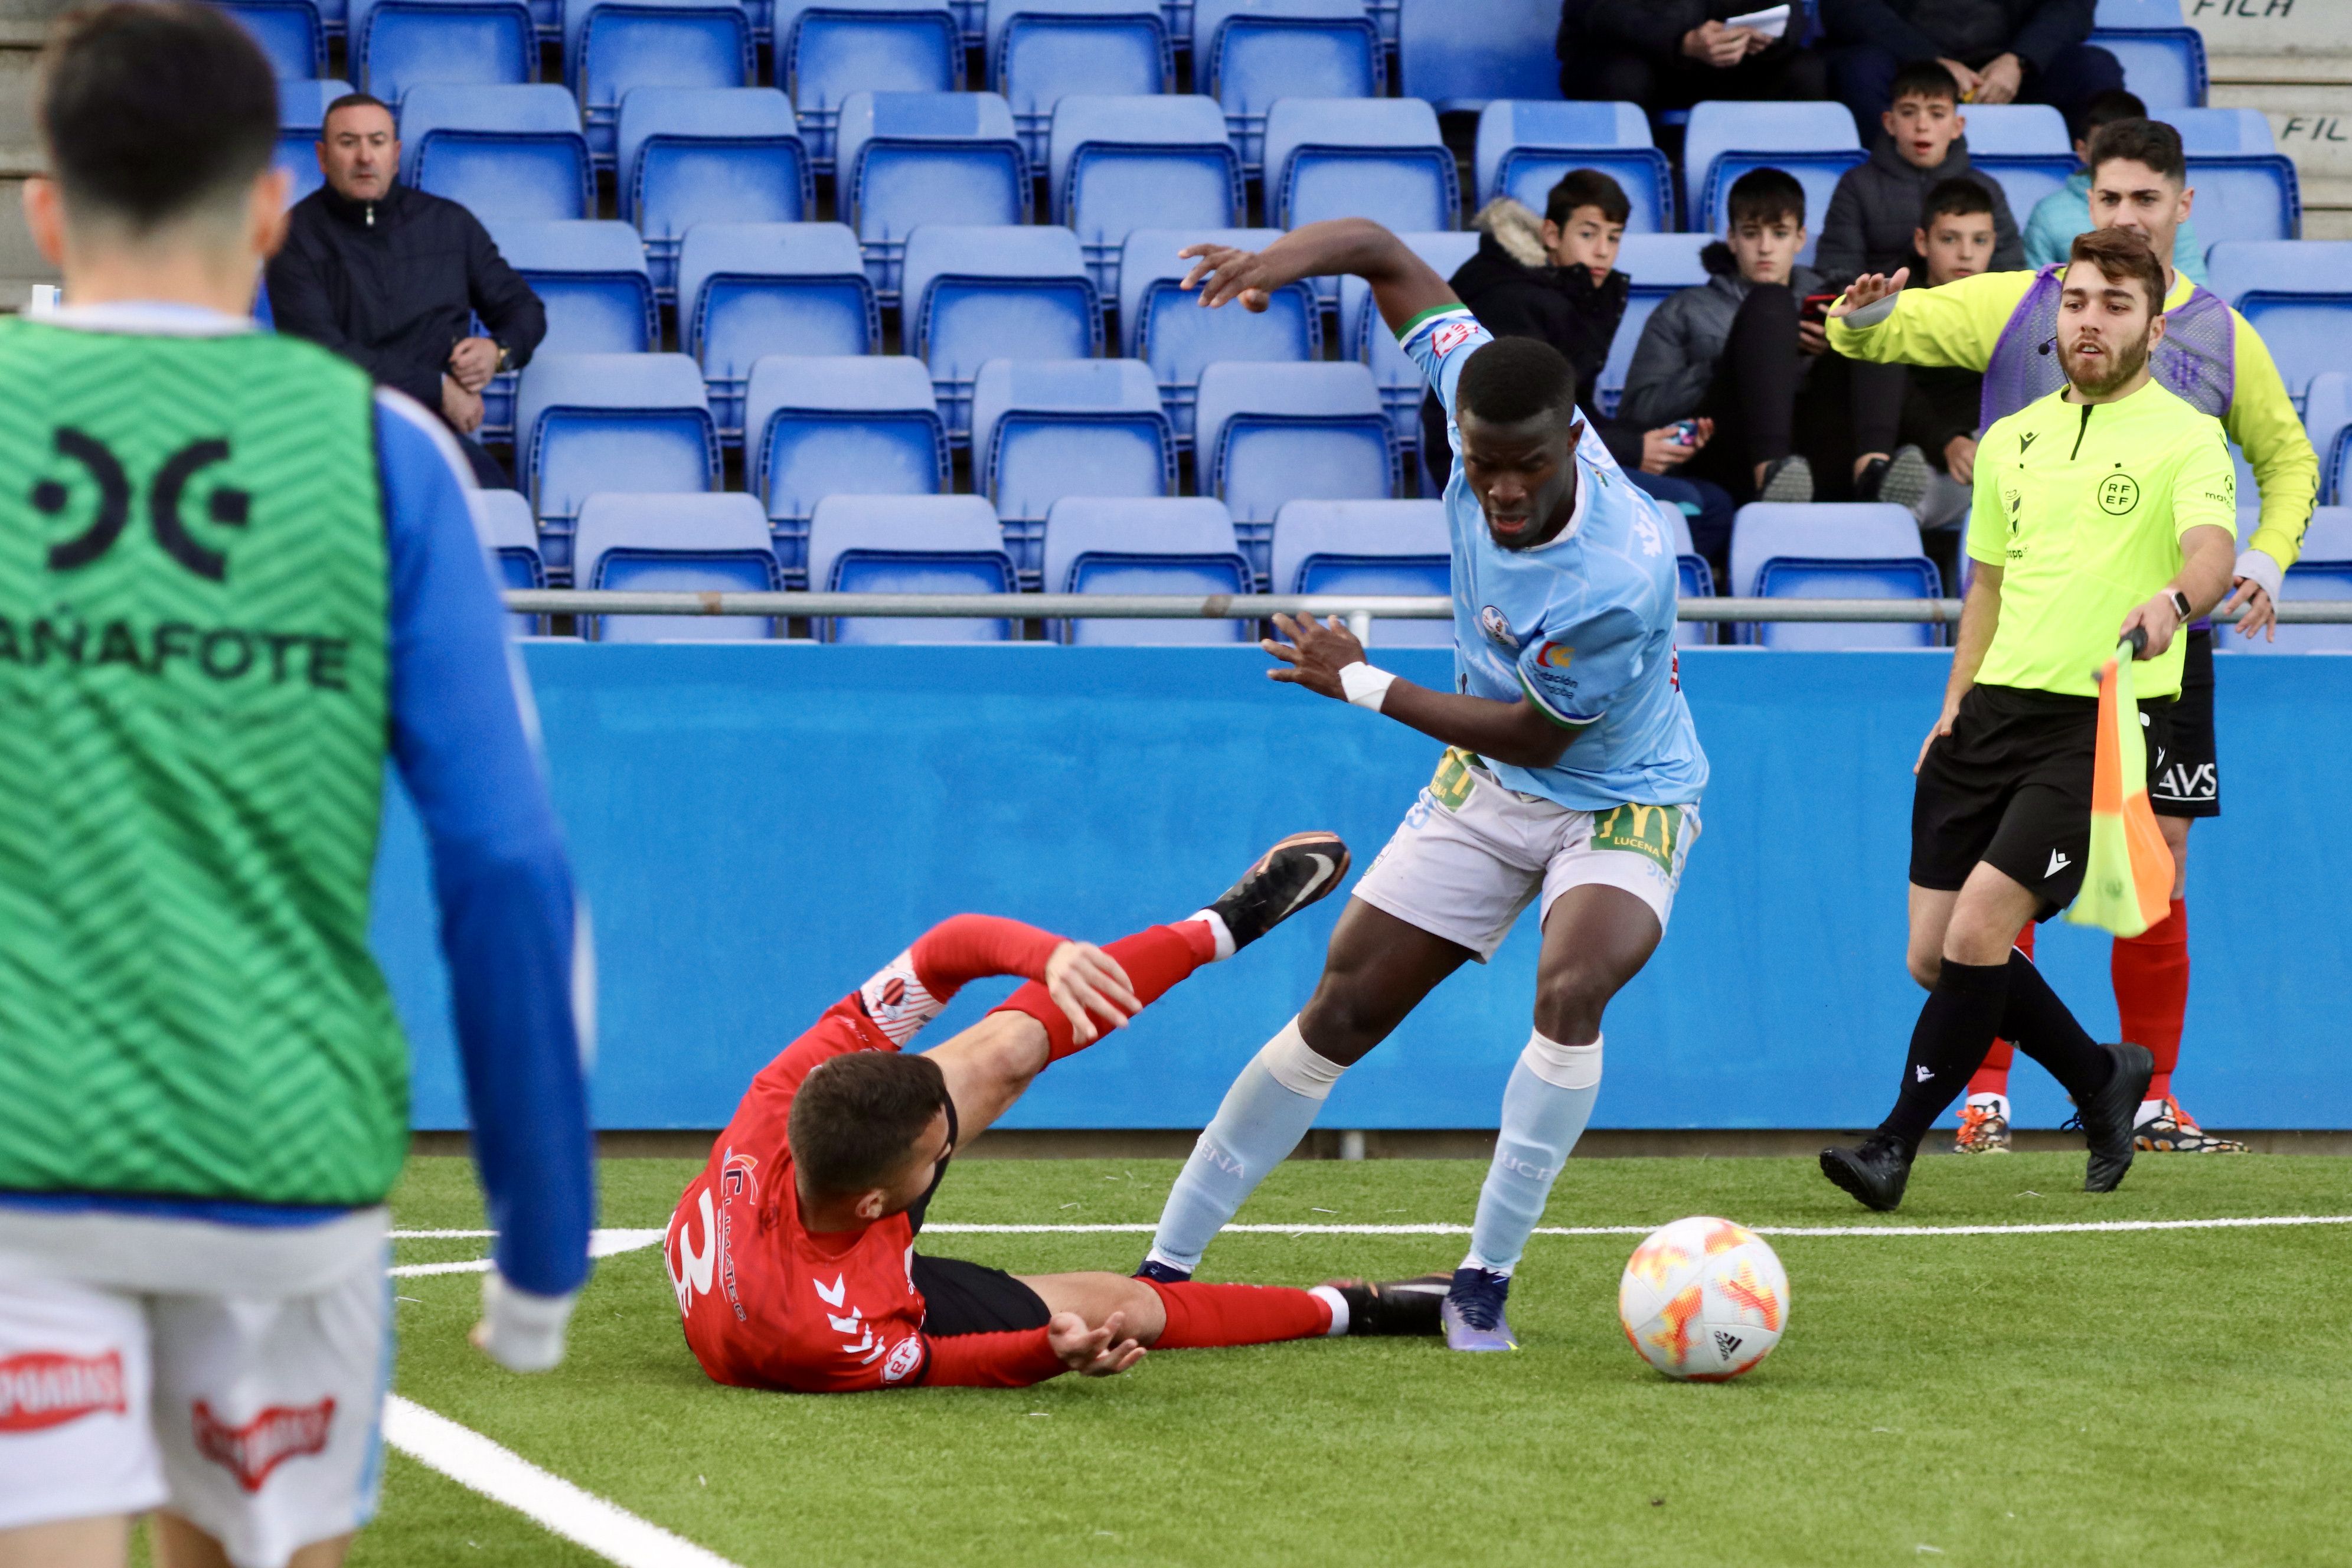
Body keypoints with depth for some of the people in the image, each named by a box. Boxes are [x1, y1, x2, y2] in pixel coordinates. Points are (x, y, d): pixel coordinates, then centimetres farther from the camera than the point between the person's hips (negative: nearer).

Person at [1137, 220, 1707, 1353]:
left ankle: (1484, 1281, -21)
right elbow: (1382, 250, -8)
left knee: (1571, 986, -32)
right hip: (1487, 791, 5)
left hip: (1624, 804, -5)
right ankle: (1170, 1260, 12)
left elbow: (1533, 735, -22)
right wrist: (1282, 258, -30)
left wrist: (1361, 685, -13)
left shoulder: (1624, 576, -36)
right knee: (1341, 1012, 4)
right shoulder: (1478, 394, -21)